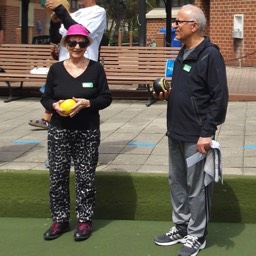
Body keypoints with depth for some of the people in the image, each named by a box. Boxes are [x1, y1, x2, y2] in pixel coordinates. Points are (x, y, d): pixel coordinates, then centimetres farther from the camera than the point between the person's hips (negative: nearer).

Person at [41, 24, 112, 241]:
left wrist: (87, 103, -18)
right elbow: (45, 98, 7)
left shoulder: (96, 68, -1)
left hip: (88, 133, -2)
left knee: (86, 178, 3)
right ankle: (60, 220, 19)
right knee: (57, 177, 5)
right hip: (59, 131, 2)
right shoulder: (56, 69, 3)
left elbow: (106, 98, -1)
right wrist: (55, 106, -15)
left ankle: (85, 220, 17)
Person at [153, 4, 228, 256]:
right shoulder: (183, 53, 12)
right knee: (176, 183, 16)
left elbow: (220, 98, -18)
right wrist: (167, 94, 3)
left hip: (196, 136, -9)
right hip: (176, 132, 9)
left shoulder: (210, 56, -15)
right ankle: (180, 227, 30)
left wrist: (207, 132, -21)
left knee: (196, 187, 2)